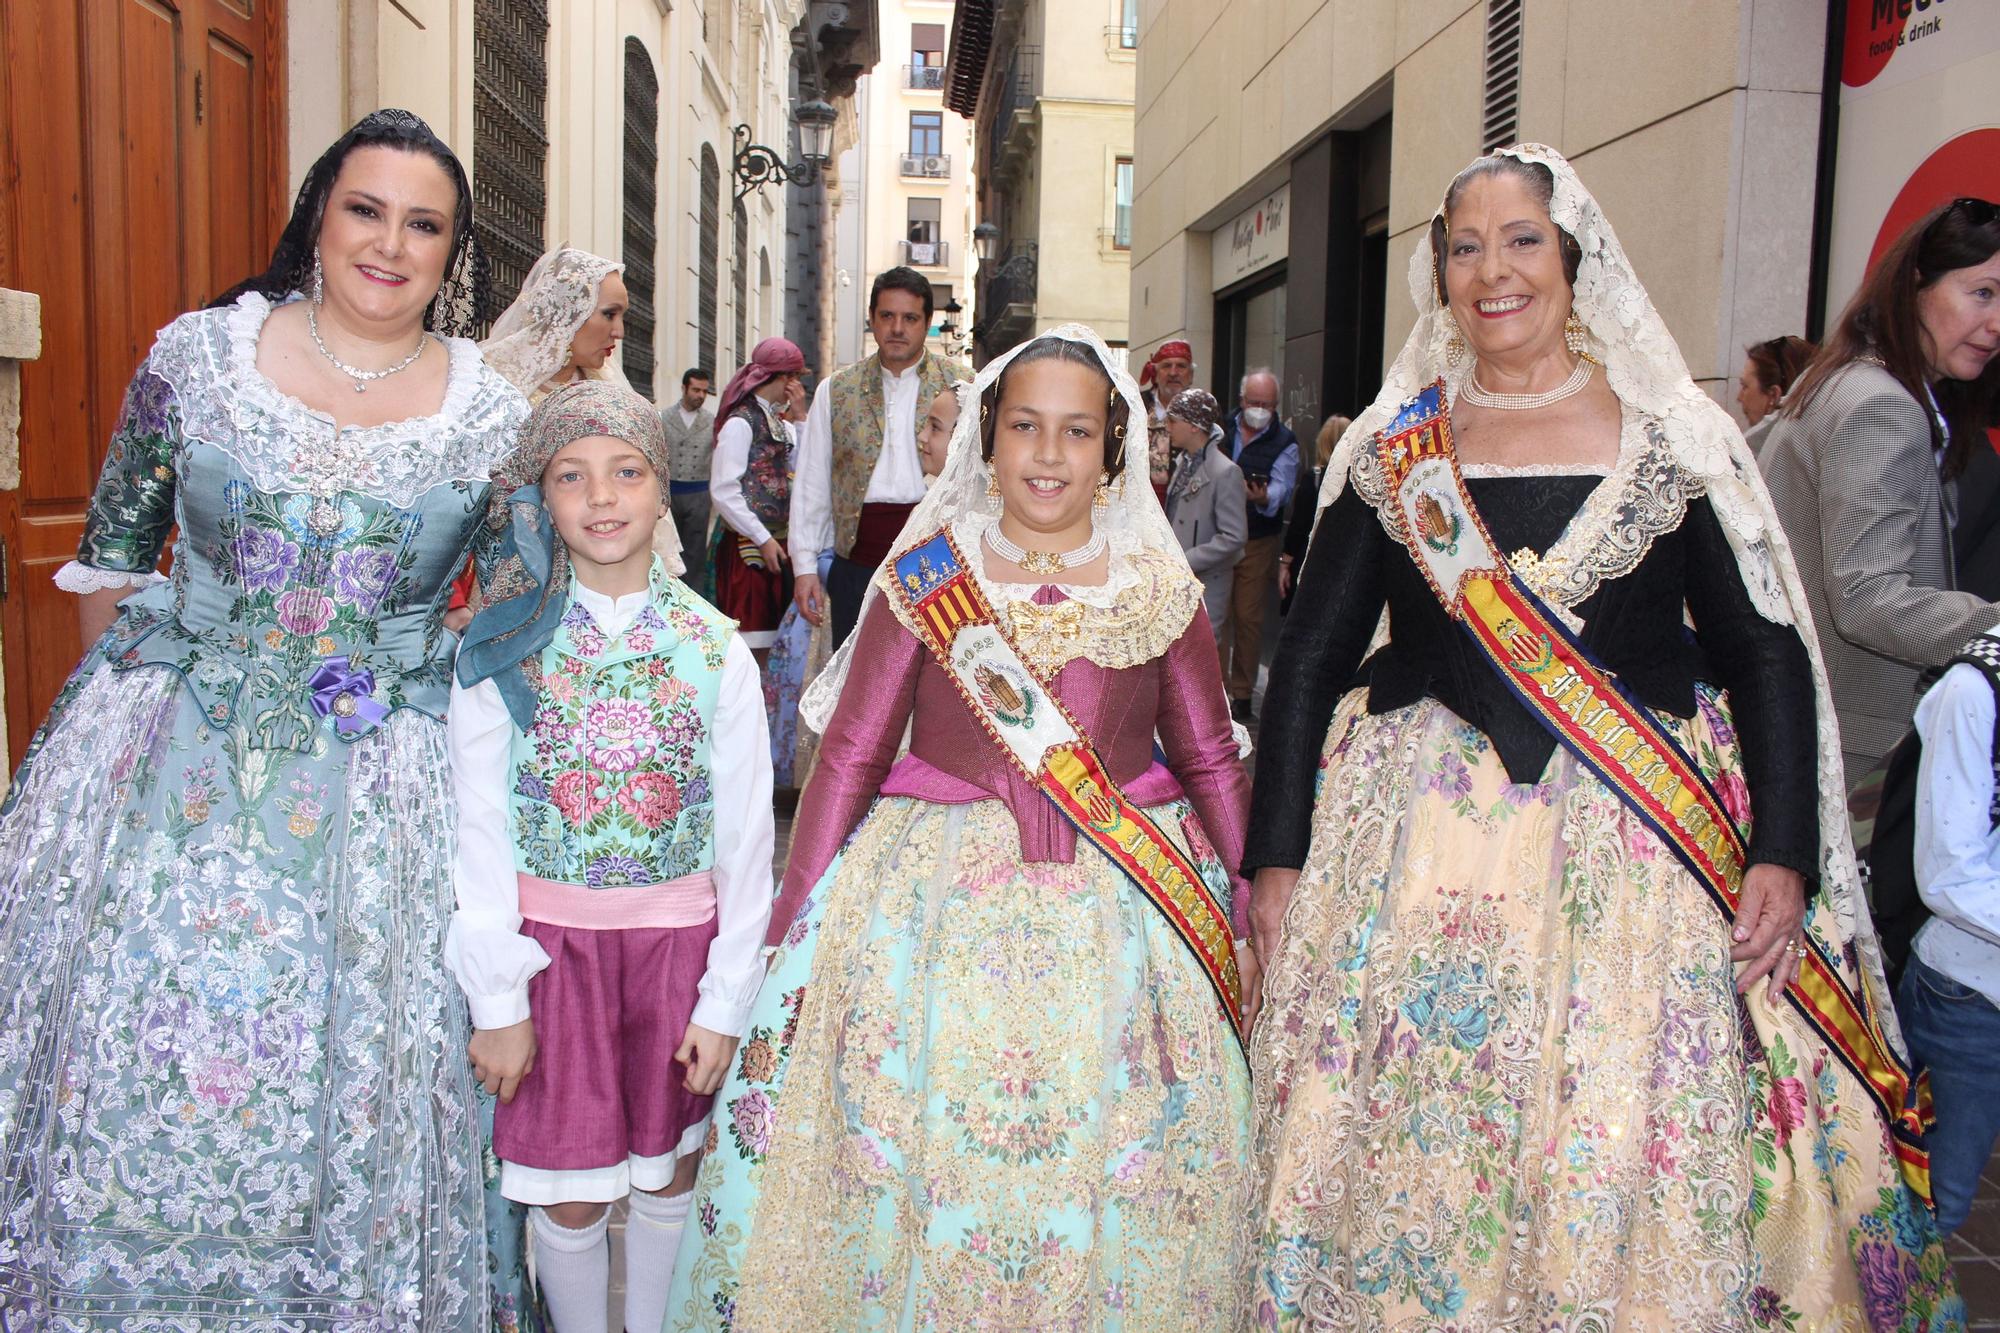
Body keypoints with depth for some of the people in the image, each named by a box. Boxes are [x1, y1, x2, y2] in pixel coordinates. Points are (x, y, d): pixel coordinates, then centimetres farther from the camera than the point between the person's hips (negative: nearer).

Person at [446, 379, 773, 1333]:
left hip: (680, 939, 1)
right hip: (552, 938, -1)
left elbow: (746, 834, -2)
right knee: (570, 1192, 8)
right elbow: (480, 832, -4)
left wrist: (726, 997, -3)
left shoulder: (713, 646, -3)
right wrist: (497, 997, -6)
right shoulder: (501, 647, -5)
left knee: (669, 1171, 15)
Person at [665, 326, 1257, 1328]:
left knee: (1107, 1189, 7)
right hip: (937, 910, -1)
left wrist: (1250, 921, 7)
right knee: (914, 1162, 5)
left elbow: (1212, 764, 10)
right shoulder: (922, 580, 1)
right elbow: (849, 756, 0)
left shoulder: (1163, 592, 4)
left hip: (1124, 923, 1)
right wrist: (794, 930, -2)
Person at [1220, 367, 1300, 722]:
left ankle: (1242, 695, 12)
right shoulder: (1221, 428, 7)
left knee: (1248, 617, 2)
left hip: (1257, 542, -2)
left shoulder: (1285, 442, -1)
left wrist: (1265, 498, -38)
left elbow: (1281, 485, -16)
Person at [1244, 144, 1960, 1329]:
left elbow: (1768, 656, 2)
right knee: (1405, 1163, 7)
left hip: (1633, 858, -1)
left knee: (1624, 1172, 1)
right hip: (1416, 853, 1)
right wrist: (1276, 856, 0)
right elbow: (1312, 657, 6)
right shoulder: (1392, 452, 6)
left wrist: (1783, 857, -8)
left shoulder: (1675, 442, 3)